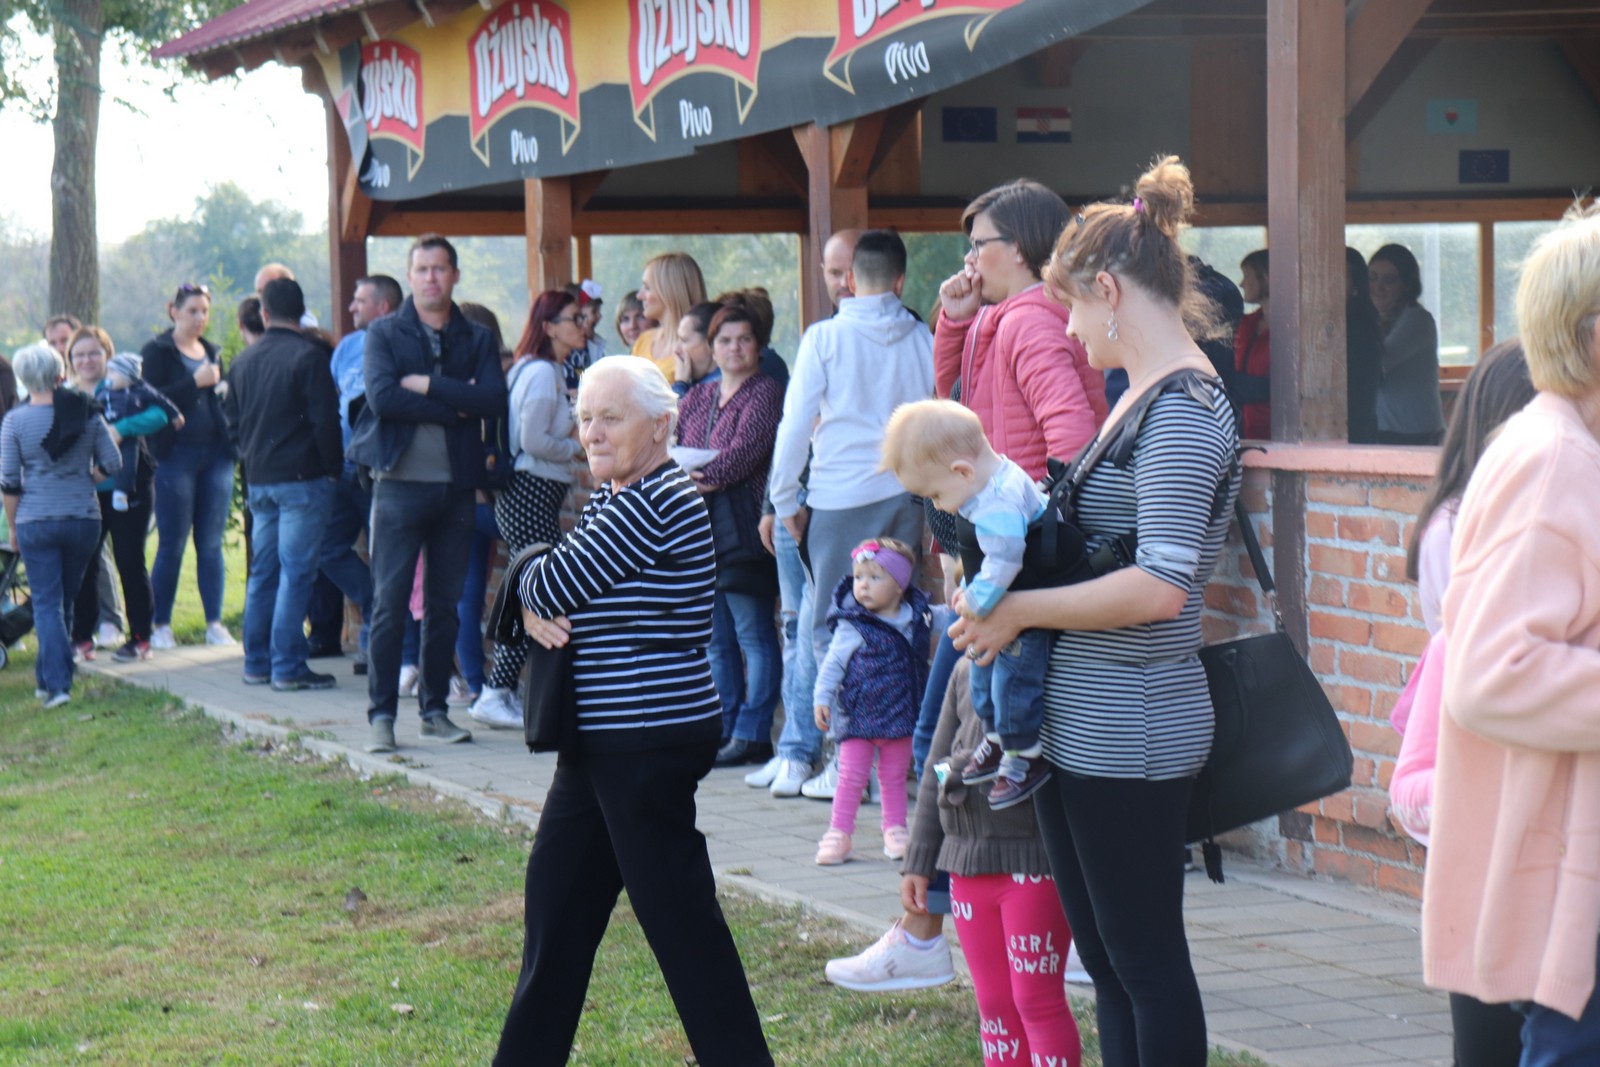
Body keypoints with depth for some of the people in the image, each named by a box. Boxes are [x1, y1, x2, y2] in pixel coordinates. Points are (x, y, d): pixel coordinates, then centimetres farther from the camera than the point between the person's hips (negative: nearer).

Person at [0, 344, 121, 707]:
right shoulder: (88, 414, -2)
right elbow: (113, 465, 1)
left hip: (36, 523, -2)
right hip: (83, 518, 2)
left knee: (47, 604, 1)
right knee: (66, 600, 16)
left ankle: (57, 684, -11)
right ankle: (48, 677, 25)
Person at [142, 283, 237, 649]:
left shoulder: (211, 351, 16)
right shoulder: (157, 352, -1)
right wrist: (195, 383, -19)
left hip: (215, 454, 5)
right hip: (176, 455, -5)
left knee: (211, 544, 5)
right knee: (172, 545, -2)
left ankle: (215, 624, 8)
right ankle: (160, 625, 6)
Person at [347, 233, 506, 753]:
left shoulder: (477, 339, 10)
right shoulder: (385, 333, 4)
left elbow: (494, 398, -8)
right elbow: (382, 396, -13)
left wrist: (428, 386, -13)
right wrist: (455, 407, -12)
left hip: (456, 485, 3)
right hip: (400, 481, -3)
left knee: (446, 603, 8)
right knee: (389, 603, -5)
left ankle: (435, 710, 16)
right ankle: (381, 714, -1)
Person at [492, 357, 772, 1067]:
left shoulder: (660, 501, -17)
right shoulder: (609, 495, 14)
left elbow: (552, 585, -18)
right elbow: (542, 587, 16)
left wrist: (535, 595, 4)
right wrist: (538, 613, -7)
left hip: (654, 740, -10)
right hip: (601, 742, 10)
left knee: (676, 912, -6)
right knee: (556, 899, 15)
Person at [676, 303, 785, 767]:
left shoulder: (765, 393, -2)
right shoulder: (698, 397, 20)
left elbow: (746, 449, -14)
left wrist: (706, 477, -21)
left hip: (742, 529, -7)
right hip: (699, 528, 7)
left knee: (753, 633, -5)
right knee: (715, 637, 10)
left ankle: (752, 734, -4)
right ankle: (723, 729, 15)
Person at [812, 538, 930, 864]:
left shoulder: (917, 620, 1)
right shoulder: (853, 626, -9)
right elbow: (833, 663, -4)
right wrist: (822, 698, -9)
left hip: (900, 714, 3)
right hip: (857, 715, -3)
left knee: (895, 776, 11)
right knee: (851, 776, -1)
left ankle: (895, 831, 22)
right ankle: (839, 834, 5)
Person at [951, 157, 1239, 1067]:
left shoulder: (1183, 406, -17)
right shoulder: (1146, 395, 13)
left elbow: (1160, 587, -26)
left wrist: (1020, 609, -16)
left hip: (1132, 731, -10)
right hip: (1084, 721, 10)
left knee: (1145, 957, -1)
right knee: (1107, 956, 15)